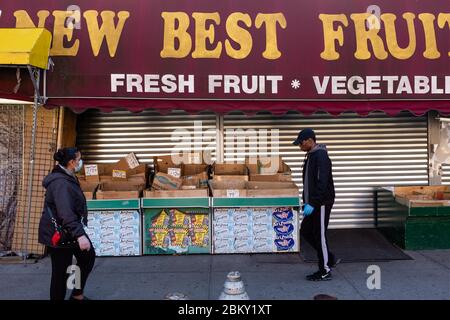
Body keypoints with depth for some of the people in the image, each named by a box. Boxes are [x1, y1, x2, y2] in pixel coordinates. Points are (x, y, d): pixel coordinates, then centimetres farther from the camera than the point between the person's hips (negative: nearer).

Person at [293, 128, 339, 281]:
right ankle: (330, 259, 23)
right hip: (313, 203, 10)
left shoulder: (321, 156, -17)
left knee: (320, 236, -2)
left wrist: (312, 204, -25)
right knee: (305, 231, 13)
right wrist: (306, 201, 18)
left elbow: (322, 183, -24)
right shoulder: (310, 156, 13)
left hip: (322, 203, -10)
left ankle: (325, 271, 12)